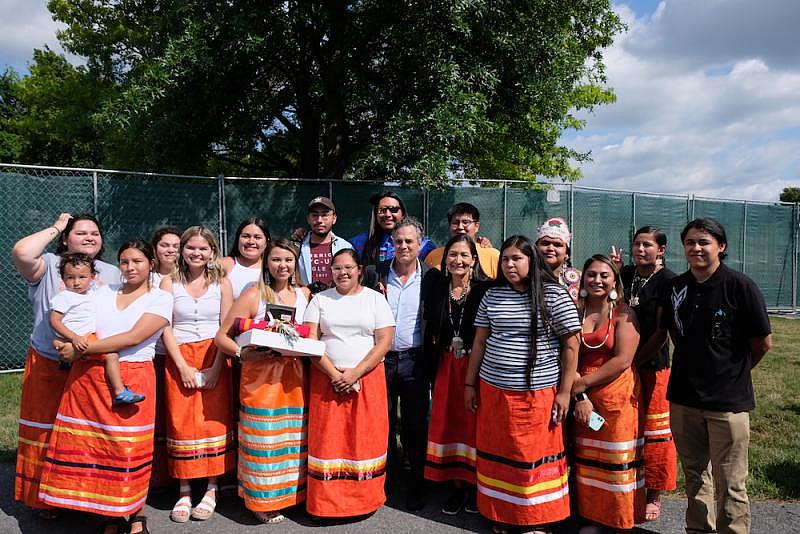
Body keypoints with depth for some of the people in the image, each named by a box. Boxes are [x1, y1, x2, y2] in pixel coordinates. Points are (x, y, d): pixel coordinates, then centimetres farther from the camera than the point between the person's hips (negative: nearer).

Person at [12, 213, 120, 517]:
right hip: (49, 367, -2)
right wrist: (55, 228, -8)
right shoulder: (49, 265, -1)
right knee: (47, 433, 7)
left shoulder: (113, 274, 10)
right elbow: (21, 252, -23)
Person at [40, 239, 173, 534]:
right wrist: (69, 342, -8)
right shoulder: (103, 292, 15)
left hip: (131, 380, -4)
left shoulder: (160, 298, 0)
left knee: (129, 449, -3)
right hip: (88, 376, 4)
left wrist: (81, 349, -12)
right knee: (92, 445, 2)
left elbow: (133, 337, -12)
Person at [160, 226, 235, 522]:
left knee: (214, 420, -2)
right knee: (181, 423, 0)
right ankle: (184, 491, 11)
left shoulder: (221, 283, 5)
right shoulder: (169, 282, 5)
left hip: (214, 359, 0)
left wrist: (216, 366, -11)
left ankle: (212, 490, 9)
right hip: (179, 359, 0)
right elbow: (165, 328, -1)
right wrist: (183, 366, -10)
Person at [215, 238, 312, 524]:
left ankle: (290, 494, 27)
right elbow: (221, 337, -5)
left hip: (294, 376, 4)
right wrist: (244, 353, -21)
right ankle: (263, 501, 17)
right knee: (263, 439, 0)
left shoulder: (304, 294, 9)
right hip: (260, 376, -4)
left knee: (293, 439, 10)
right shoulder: (253, 295, -5)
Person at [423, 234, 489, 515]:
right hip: (447, 365, 4)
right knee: (448, 422, 9)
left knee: (474, 423, 6)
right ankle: (457, 486, 24)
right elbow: (430, 334, 8)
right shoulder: (438, 290, 4)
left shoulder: (485, 290, -9)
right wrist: (431, 368, 4)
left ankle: (474, 485, 23)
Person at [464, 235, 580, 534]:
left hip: (538, 393, -3)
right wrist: (470, 384, 10)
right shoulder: (492, 296, 6)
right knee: (499, 455, 11)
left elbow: (571, 345, -4)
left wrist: (564, 391, -7)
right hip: (493, 390, 4)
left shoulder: (554, 295, -5)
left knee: (535, 456, 5)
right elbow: (480, 342, 10)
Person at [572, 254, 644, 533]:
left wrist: (582, 383, -12)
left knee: (616, 462, 4)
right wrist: (579, 395, -12)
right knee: (587, 461, 10)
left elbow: (622, 360, -13)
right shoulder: (576, 312, 5)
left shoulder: (623, 313, -5)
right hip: (583, 397, 3)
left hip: (617, 397, -3)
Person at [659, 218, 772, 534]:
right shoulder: (676, 287, 2)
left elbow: (763, 342, -5)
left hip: (728, 400, -5)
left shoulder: (740, 286, -12)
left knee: (730, 485, 4)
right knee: (694, 474, 19)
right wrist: (695, 365, 10)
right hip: (683, 398, 5)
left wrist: (732, 371, 7)